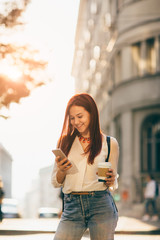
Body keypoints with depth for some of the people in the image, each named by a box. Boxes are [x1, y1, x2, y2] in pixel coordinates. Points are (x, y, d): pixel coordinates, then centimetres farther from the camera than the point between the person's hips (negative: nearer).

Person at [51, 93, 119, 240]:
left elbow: (113, 184, 13)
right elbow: (56, 182, 14)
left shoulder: (109, 143, 8)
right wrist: (62, 171, -7)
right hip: (72, 207, 1)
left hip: (101, 205, -1)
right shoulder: (66, 142, 12)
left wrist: (110, 180, -9)